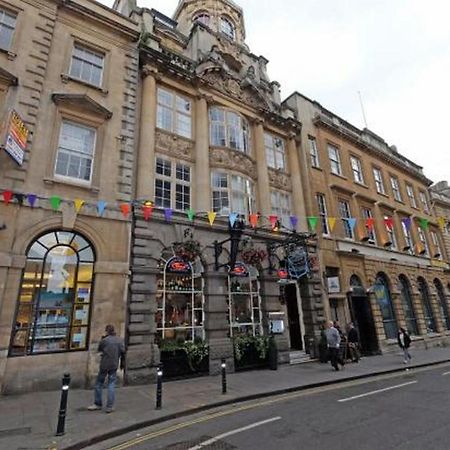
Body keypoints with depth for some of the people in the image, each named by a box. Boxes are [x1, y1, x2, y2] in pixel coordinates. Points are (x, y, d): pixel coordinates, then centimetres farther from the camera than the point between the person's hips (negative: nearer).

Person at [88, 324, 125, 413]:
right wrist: (122, 363, 12)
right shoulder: (120, 340, -3)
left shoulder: (104, 340, -11)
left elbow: (99, 349, 7)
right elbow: (123, 352, 0)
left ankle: (98, 404, 26)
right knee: (111, 385, 9)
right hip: (114, 365, 2)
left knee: (99, 384, 16)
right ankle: (110, 406, 10)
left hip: (104, 365, -2)